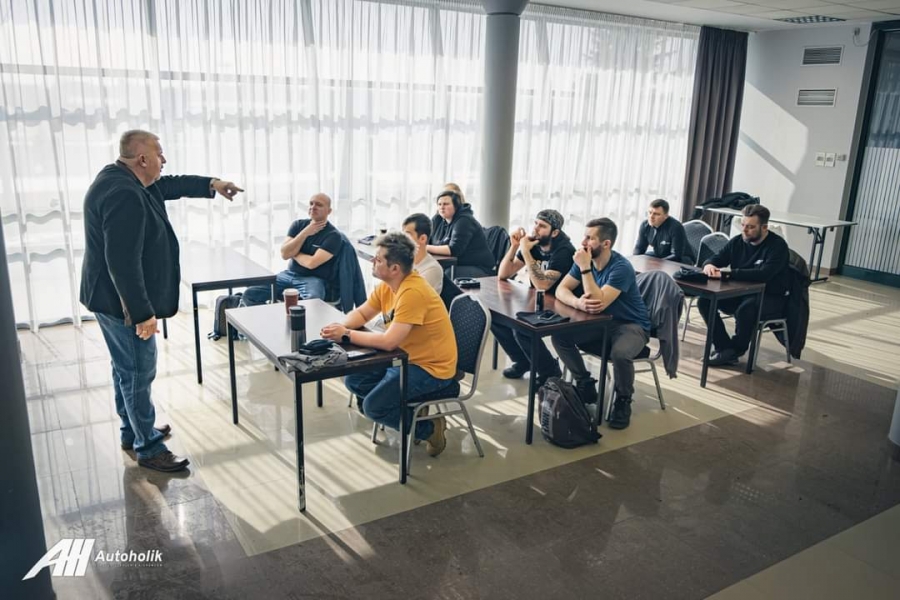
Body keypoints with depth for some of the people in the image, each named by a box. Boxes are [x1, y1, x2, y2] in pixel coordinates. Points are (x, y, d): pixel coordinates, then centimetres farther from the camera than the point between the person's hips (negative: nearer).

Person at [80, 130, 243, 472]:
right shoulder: (124, 195, -27)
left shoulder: (124, 180, 6)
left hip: (113, 299, 11)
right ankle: (148, 447, 13)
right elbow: (123, 261, -31)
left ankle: (132, 432, 36)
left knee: (126, 369, 21)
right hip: (123, 303, -11)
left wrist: (211, 185, 16)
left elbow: (170, 186, 23)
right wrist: (142, 313, -28)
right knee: (139, 373, 0)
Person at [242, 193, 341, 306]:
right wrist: (305, 233, -11)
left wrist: (294, 253, -1)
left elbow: (311, 263, -20)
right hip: (289, 274, 5)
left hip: (313, 279, -5)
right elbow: (284, 254, -5)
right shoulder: (299, 224, 6)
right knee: (250, 294, -8)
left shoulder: (333, 235, -10)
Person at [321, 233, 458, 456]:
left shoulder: (413, 292, -29)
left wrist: (347, 335, -24)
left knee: (373, 406, -16)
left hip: (431, 368, -9)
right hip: (405, 357, 9)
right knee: (353, 380, 5)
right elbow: (361, 313, 10)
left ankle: (429, 428, 6)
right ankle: (408, 409, 15)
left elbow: (389, 341, -33)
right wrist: (341, 327, -12)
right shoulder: (386, 286, -1)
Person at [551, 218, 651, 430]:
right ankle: (585, 385, 6)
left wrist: (585, 268, -35)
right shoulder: (585, 259, -5)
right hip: (601, 323, 6)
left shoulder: (621, 267, -26)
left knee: (620, 354, -37)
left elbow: (599, 303, -34)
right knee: (560, 336, -15)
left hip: (630, 325, -6)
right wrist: (578, 302, -32)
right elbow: (561, 290, -10)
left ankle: (624, 399, -6)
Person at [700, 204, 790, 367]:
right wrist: (709, 265, -21)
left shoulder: (778, 245, -16)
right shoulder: (737, 241, 2)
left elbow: (763, 274, -31)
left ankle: (735, 351, -12)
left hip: (770, 298, -6)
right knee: (705, 301, -16)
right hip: (740, 293, 6)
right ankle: (725, 348, -12)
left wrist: (728, 274, -36)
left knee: (745, 309, -37)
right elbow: (716, 259, 5)